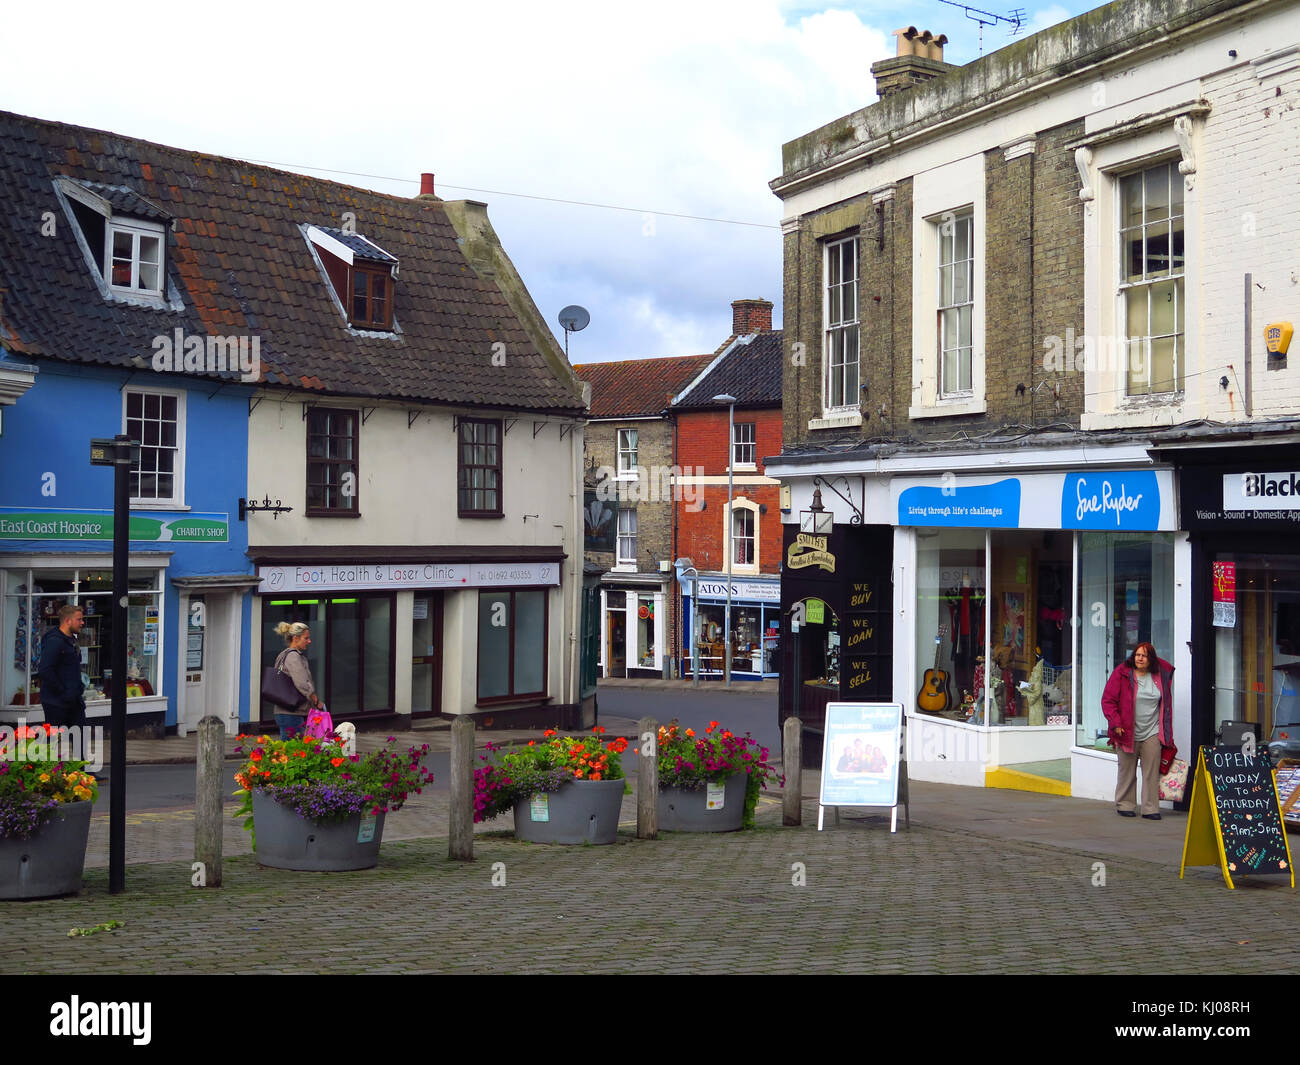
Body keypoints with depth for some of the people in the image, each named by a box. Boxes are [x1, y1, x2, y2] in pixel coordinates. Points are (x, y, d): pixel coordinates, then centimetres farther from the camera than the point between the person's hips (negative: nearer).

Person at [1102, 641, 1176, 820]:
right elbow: (1108, 700, -3)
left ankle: (1150, 808, 4)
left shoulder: (1161, 676, 6)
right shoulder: (1122, 673, -4)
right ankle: (1124, 805, 17)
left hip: (1152, 733, 2)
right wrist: (1116, 724, -11)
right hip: (1127, 732, -2)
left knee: (1151, 772, 0)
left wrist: (1167, 734, 15)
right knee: (1127, 771, 6)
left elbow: (1166, 704, 18)